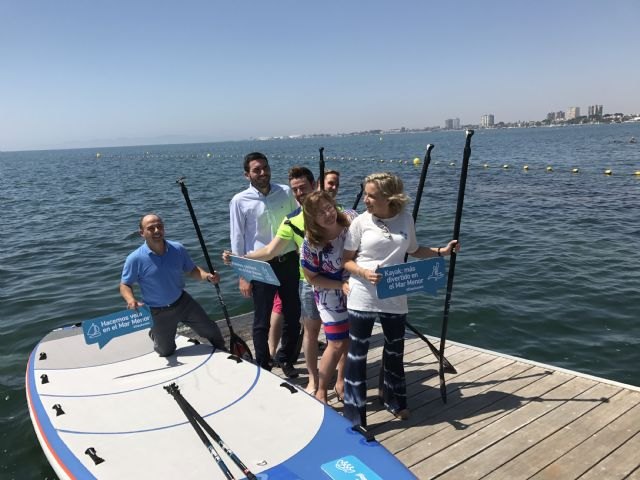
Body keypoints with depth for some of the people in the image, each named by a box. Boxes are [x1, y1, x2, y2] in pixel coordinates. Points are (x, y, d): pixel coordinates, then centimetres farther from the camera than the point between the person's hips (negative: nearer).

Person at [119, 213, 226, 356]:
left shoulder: (178, 249, -11)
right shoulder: (135, 259, -20)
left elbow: (192, 270, 0)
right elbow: (125, 285, -10)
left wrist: (207, 276, -21)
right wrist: (131, 300, -31)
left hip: (183, 302, 3)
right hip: (158, 312, -2)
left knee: (211, 331, 12)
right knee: (166, 352, 13)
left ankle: (223, 352, 44)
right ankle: (154, 334, 46)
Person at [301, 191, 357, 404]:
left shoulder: (351, 218, -16)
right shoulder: (311, 244, -25)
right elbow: (312, 278, -13)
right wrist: (342, 286, -22)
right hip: (332, 297, -4)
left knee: (352, 339, 15)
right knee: (337, 344, -3)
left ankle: (341, 382, 36)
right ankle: (321, 392, 17)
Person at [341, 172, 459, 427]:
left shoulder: (406, 219, 0)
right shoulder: (361, 222, -8)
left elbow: (413, 250, 16)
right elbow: (346, 261, -4)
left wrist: (441, 251, 5)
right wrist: (364, 273, -21)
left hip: (394, 299, 3)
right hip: (362, 299, -3)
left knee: (395, 350, 19)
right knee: (357, 354, 0)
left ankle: (394, 400, 43)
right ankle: (354, 416, 12)